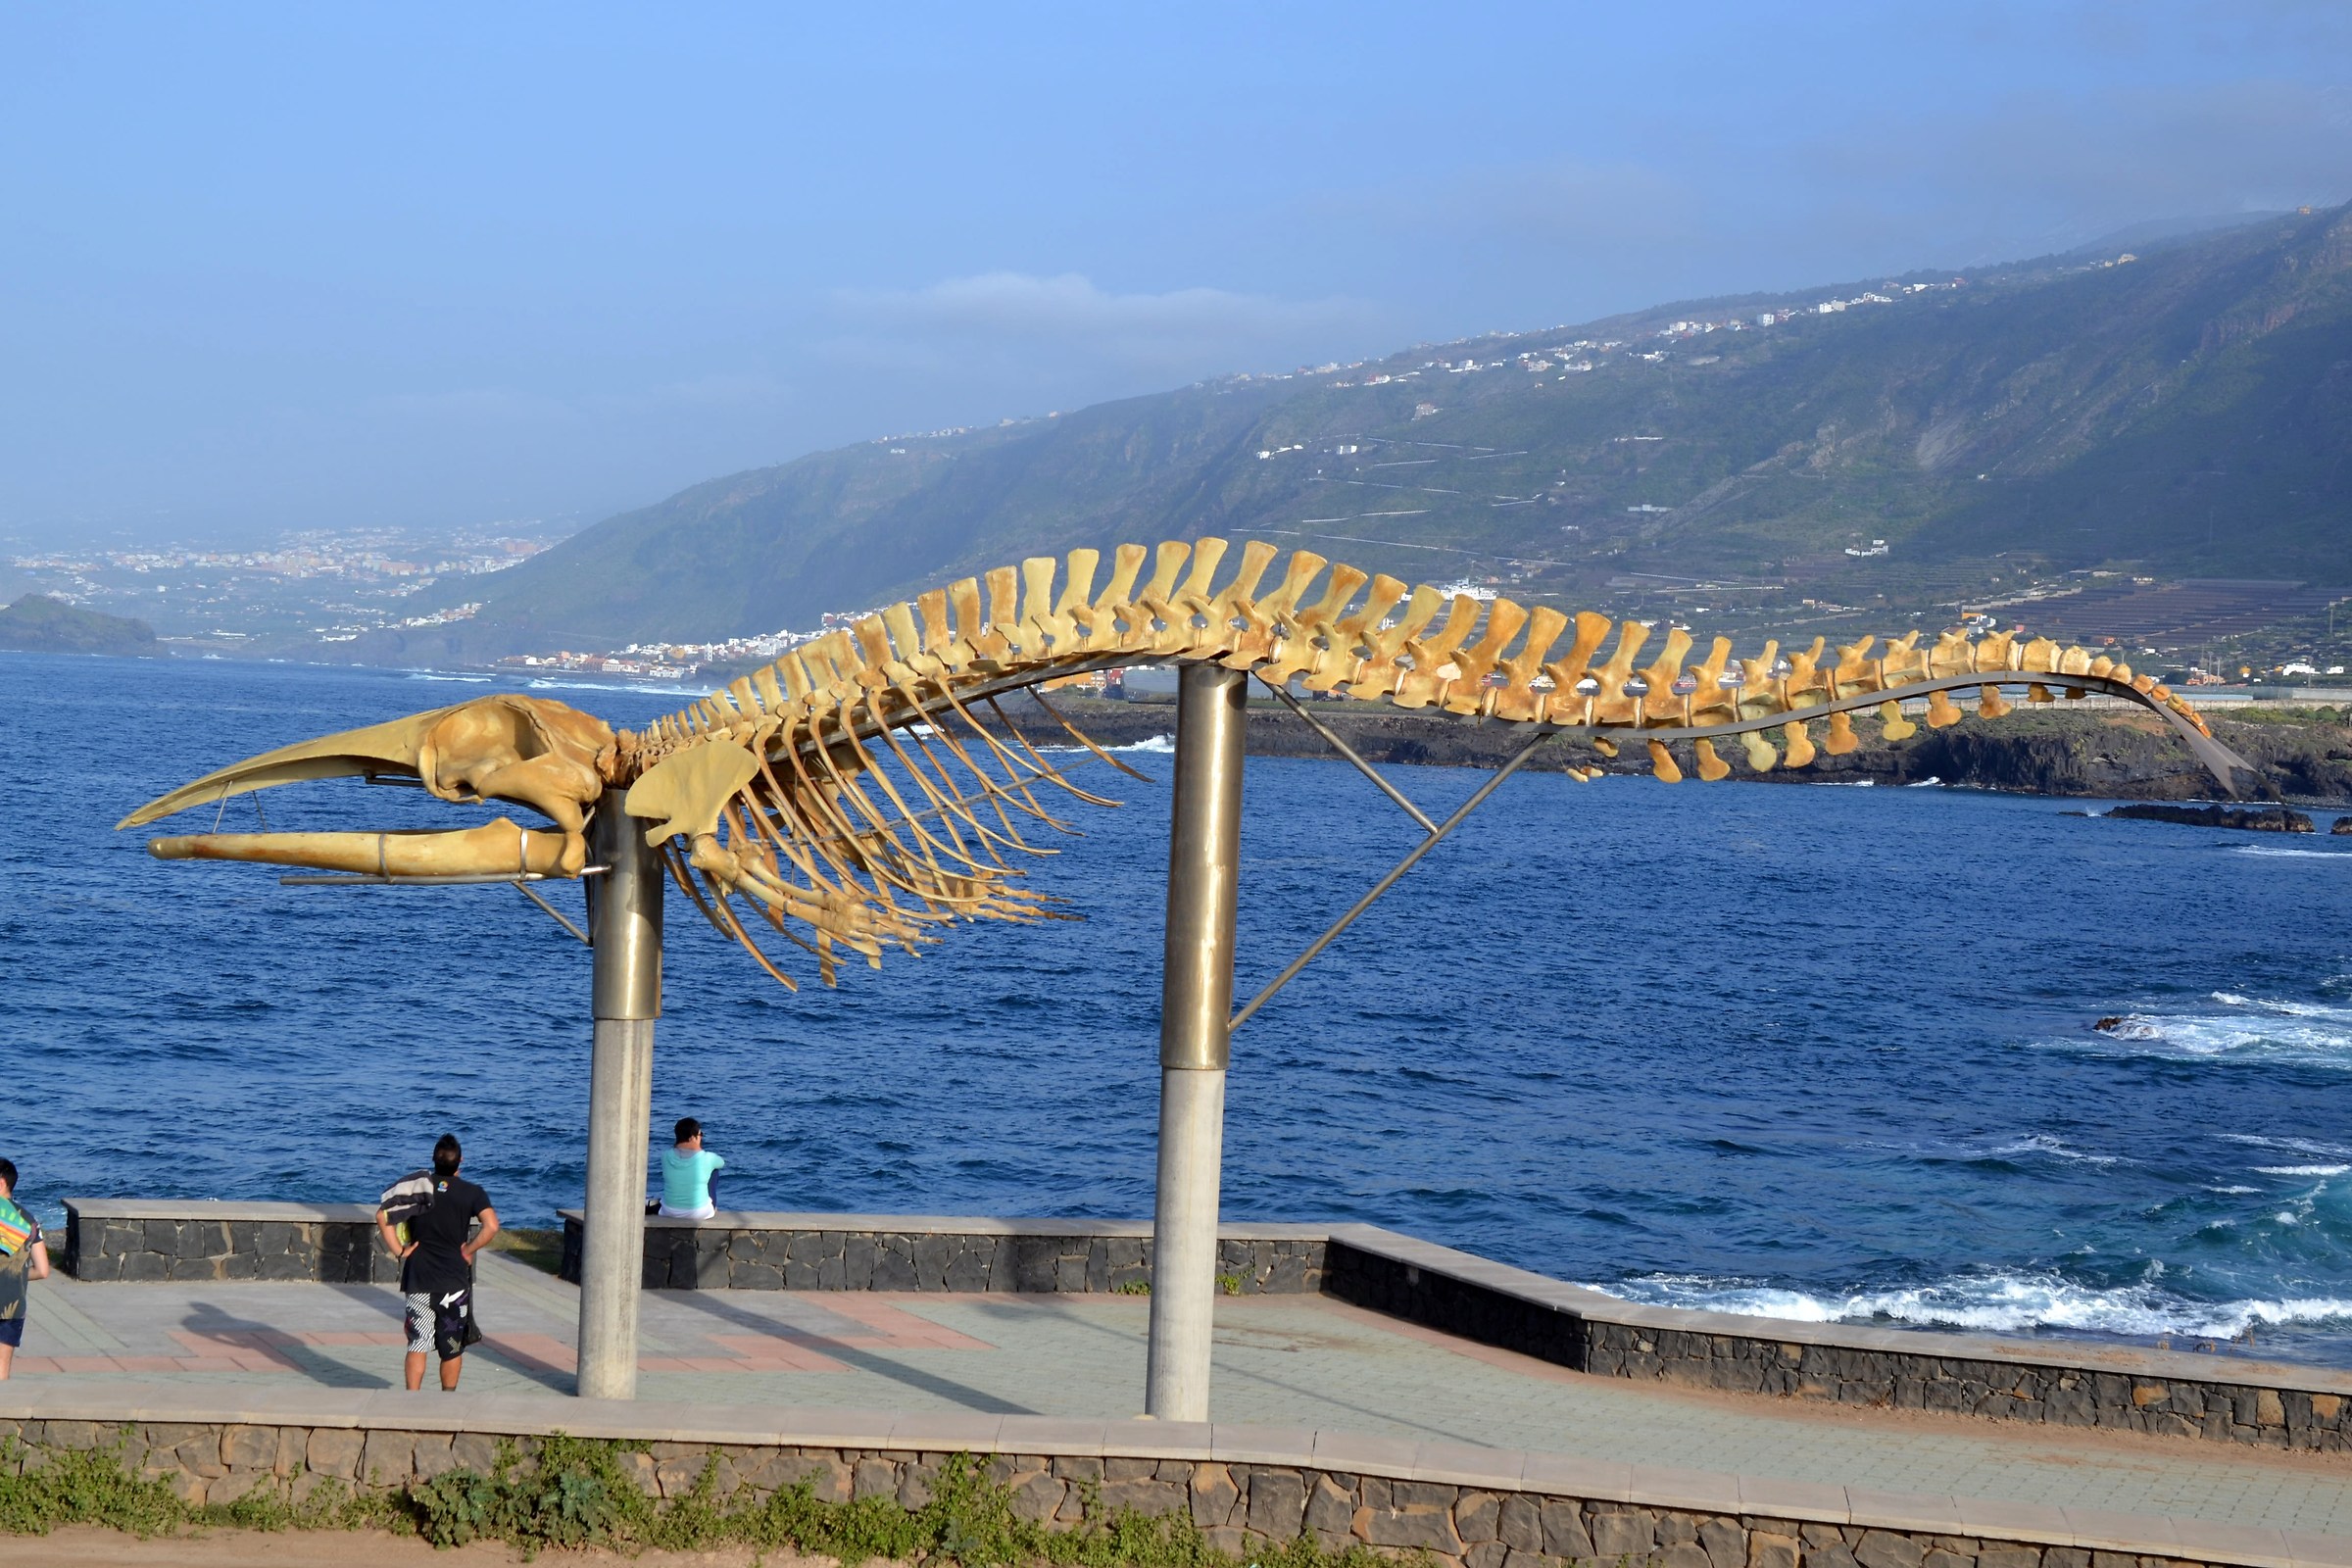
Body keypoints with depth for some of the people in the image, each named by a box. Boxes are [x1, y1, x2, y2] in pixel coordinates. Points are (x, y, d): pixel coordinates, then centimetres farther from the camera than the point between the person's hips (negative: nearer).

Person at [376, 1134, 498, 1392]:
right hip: (455, 1278, -1)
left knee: (417, 1343, 4)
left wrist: (399, 1250, -3)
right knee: (453, 1346, 11)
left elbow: (382, 1215, -8)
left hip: (418, 1276, 1)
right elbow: (491, 1226, -19)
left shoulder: (417, 1186, 0)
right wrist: (469, 1250, -5)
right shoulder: (472, 1193, -5)